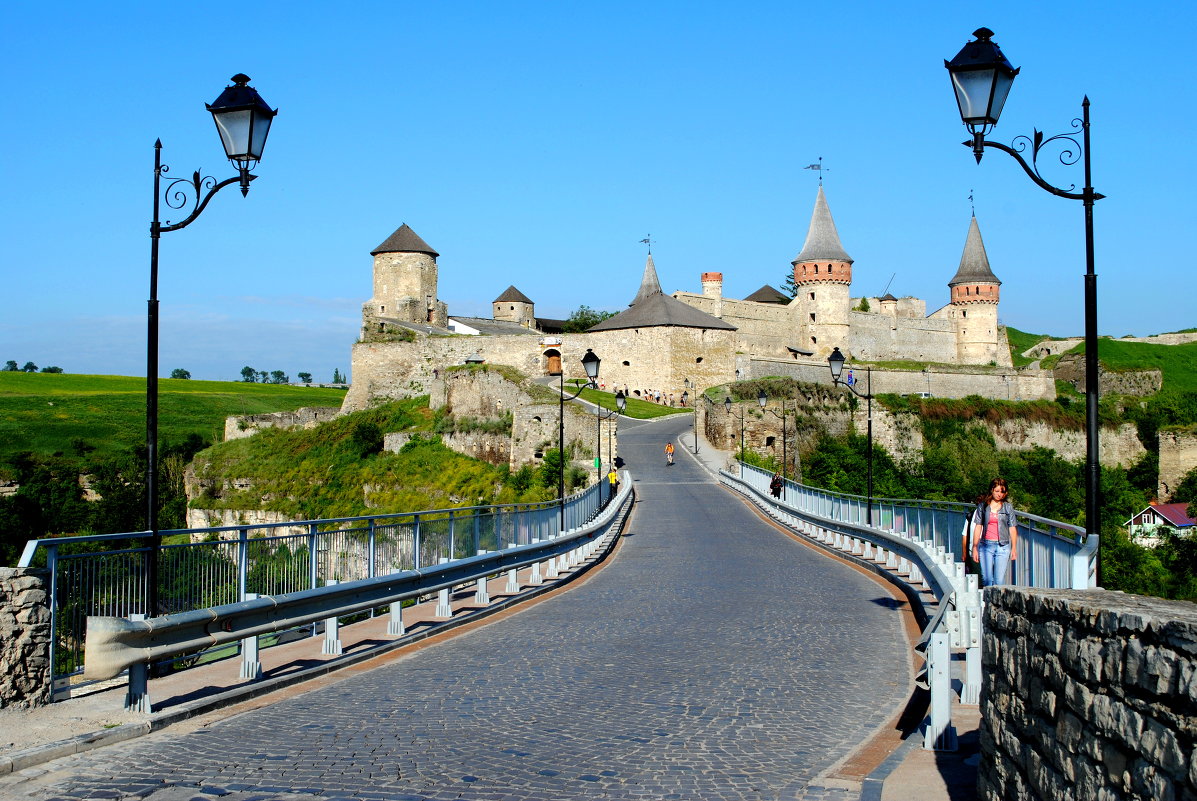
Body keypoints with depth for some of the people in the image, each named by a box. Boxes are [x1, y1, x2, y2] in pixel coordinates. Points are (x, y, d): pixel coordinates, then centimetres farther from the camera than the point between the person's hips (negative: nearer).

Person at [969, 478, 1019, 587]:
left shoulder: (1008, 507, 6)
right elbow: (978, 527, 8)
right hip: (986, 546, 1)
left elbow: (1012, 528, 7)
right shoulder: (982, 506, 7)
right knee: (986, 579, -2)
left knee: (999, 580, -7)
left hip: (1003, 546, -1)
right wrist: (975, 548, 4)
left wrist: (1014, 548, 2)